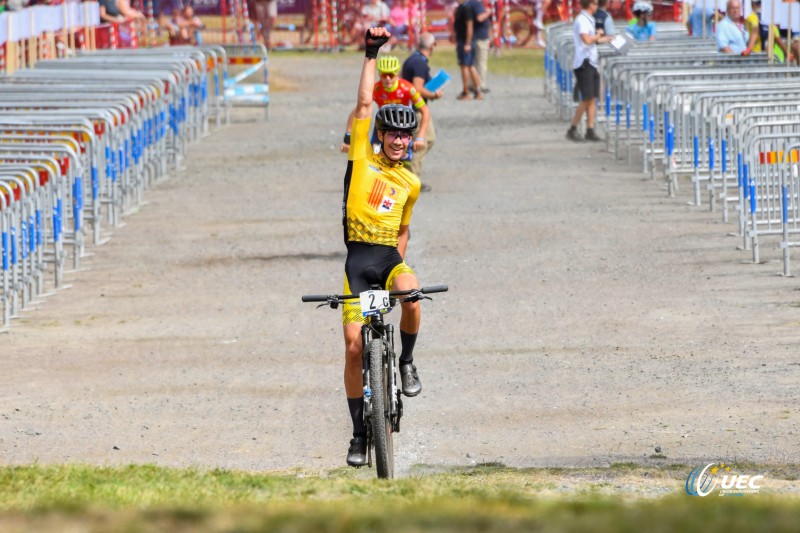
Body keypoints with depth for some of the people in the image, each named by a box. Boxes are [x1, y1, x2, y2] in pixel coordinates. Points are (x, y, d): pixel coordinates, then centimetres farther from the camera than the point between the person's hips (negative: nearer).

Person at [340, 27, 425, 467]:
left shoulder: (410, 183, 14)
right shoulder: (362, 159, 6)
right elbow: (364, 103, 3)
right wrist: (371, 55, 6)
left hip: (389, 256, 1)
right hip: (358, 255, -1)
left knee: (411, 295, -34)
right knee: (353, 344, -6)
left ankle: (406, 362, -6)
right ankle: (359, 433, 5)